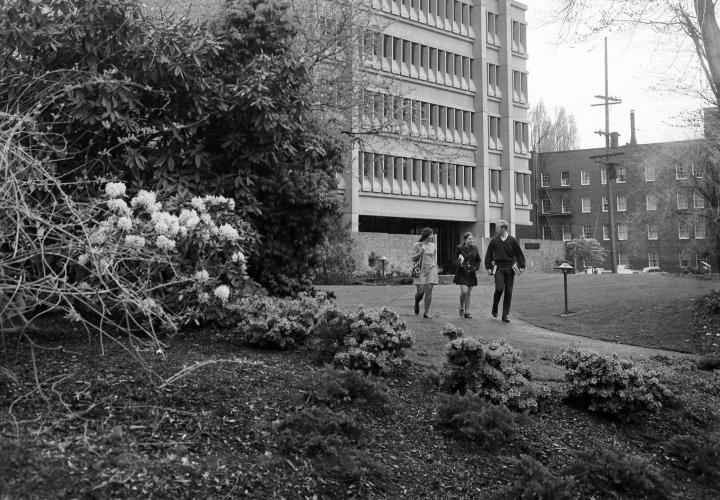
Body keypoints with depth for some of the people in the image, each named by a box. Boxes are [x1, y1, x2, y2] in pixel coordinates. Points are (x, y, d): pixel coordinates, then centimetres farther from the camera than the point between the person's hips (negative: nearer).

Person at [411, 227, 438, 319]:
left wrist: (435, 271, 11)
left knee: (429, 291, -5)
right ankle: (416, 303, 28)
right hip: (420, 270, -2)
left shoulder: (433, 246, 9)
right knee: (420, 292, -7)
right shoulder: (417, 245, 0)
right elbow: (413, 259, 0)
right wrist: (420, 252, -15)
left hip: (431, 270, 2)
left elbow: (435, 260, 14)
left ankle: (426, 313, 1)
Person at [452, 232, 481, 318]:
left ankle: (467, 312, 12)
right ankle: (461, 307, 10)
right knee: (464, 291, -15)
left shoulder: (475, 248, 5)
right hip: (462, 273, -3)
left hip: (471, 273, 3)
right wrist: (459, 263, -19)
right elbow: (455, 259, 1)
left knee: (468, 293, 6)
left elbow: (478, 260, 16)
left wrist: (476, 267, 0)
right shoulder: (460, 248, -5)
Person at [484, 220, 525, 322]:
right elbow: (489, 255, 8)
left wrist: (521, 266, -1)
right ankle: (495, 308, 8)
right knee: (499, 288, -17)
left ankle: (505, 315, 7)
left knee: (508, 292, 1)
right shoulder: (494, 241, 4)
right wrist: (488, 267, 0)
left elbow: (519, 254, 7)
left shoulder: (512, 241, 3)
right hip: (498, 268, -1)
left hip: (510, 269, 1)